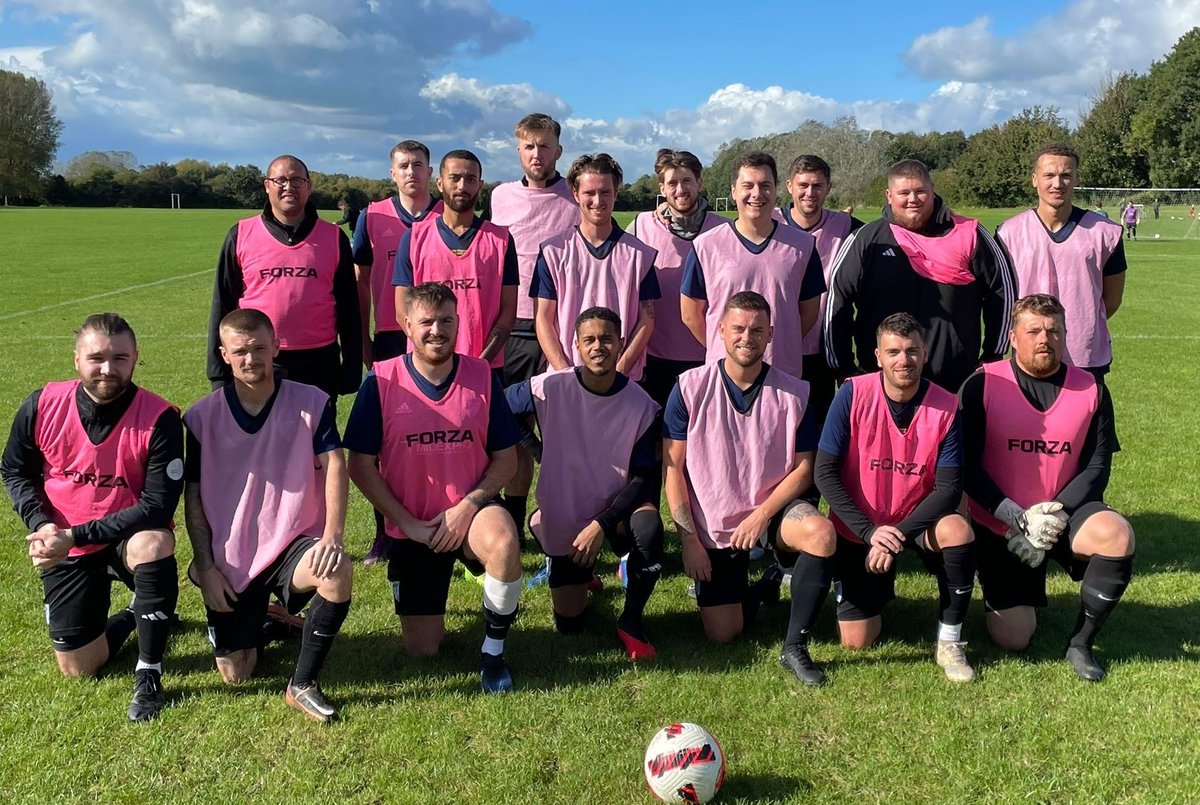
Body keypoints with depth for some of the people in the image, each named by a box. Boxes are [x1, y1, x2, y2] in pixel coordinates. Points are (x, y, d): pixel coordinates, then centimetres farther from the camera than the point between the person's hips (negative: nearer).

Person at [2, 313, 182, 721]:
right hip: (66, 550, 3)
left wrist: (76, 535, -26)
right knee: (77, 668, 3)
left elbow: (158, 507, -23)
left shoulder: (160, 418, -23)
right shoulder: (41, 407, -12)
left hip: (130, 538, -3)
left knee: (154, 543, -41)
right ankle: (134, 614, 36)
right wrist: (41, 525, -13)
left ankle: (149, 675, -22)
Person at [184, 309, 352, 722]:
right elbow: (193, 497, 2)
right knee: (235, 673, -3)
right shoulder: (201, 418, -2)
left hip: (291, 545, -1)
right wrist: (206, 568, -4)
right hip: (230, 560, 1)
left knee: (338, 572, -35)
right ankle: (256, 623, 35)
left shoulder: (311, 403, -5)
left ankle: (302, 685, -14)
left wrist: (332, 536, -26)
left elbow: (334, 467, -12)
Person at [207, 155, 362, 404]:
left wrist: (352, 367, 3)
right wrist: (220, 372, 2)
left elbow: (349, 308, 6)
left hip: (319, 367, 0)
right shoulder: (241, 235, 2)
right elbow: (223, 304, 5)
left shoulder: (334, 237, 3)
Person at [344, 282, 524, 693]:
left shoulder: (482, 376, -6)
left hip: (470, 512, 0)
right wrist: (407, 523, -12)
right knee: (422, 649, 2)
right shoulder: (380, 382, -10)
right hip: (412, 528, 0)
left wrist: (468, 505, -17)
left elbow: (506, 457, -2)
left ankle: (493, 651, -12)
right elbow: (361, 466, -6)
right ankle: (427, 603, 39)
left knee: (503, 541, -37)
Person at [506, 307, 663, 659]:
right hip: (564, 516, 1)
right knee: (570, 624, 3)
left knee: (648, 526, -37)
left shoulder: (641, 405, -13)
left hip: (616, 511, 0)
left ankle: (631, 621, -11)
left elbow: (644, 478, -12)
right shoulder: (549, 389, -15)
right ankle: (581, 574, 40)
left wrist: (601, 525, -22)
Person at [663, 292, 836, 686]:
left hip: (773, 510, 0)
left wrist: (763, 514, -18)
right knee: (722, 634, -3)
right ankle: (763, 587, 32)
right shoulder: (691, 387, -9)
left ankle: (795, 646, -15)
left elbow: (804, 467, -4)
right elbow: (673, 467, -7)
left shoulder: (793, 393, -6)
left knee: (821, 532, -33)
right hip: (713, 525, 0)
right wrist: (689, 539, -10)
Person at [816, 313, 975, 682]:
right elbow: (825, 473, -15)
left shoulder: (946, 407, -13)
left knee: (957, 530, -33)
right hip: (858, 528, -1)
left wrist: (900, 534, -25)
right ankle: (876, 591, 33)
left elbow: (949, 488, -14)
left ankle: (950, 641, -11)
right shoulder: (853, 394, -16)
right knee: (857, 641, -4)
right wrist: (870, 531, -22)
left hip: (917, 520, 1)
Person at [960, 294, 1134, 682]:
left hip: (1063, 515, 2)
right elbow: (969, 467, -11)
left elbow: (1097, 466, -3)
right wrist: (1018, 519, -19)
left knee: (1117, 534, -32)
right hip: (1000, 524, -2)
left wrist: (1056, 512, -18)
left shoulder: (1091, 391, -1)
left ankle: (1081, 643, -10)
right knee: (1012, 640, -5)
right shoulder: (983, 385, -9)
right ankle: (1024, 597, 34)